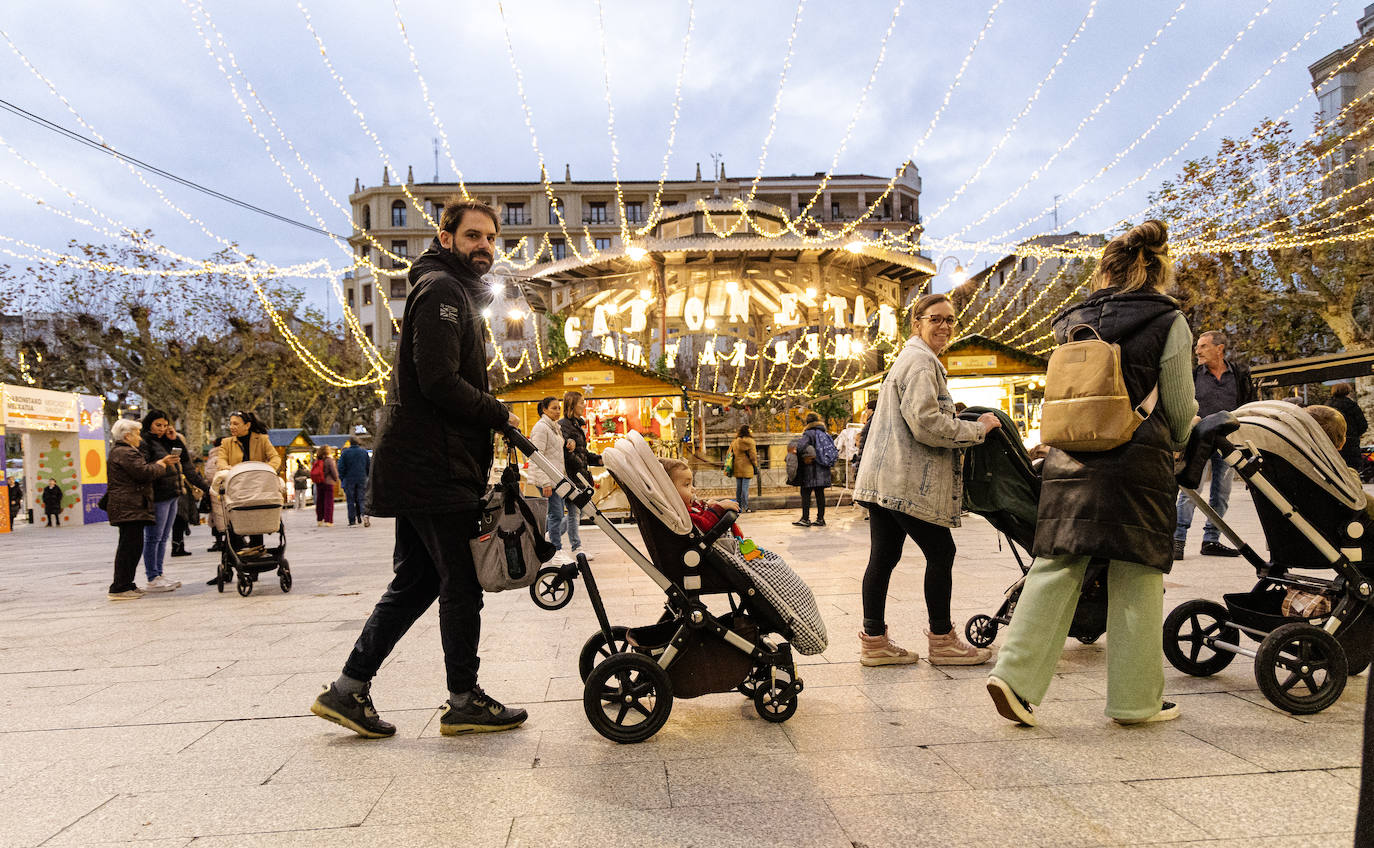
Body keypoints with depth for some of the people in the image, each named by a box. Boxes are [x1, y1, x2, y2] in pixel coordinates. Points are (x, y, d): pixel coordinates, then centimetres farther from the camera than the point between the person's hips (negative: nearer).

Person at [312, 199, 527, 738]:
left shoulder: (456, 292, 24)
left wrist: (490, 420, 12)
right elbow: (439, 382, -21)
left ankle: (348, 689, 18)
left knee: (416, 582, 13)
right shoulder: (442, 289, -10)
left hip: (419, 466, 10)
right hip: (436, 466, -10)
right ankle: (464, 702, 11)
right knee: (461, 583, -1)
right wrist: (500, 416, -9)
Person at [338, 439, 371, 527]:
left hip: (349, 480, -1)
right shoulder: (364, 451, 4)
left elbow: (341, 467, -4)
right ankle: (364, 515, -18)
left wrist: (342, 479, 5)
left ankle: (352, 521, 4)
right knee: (361, 498, 5)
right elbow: (369, 465, 6)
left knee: (350, 500, 5)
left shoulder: (345, 452, -3)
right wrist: (368, 477, 17)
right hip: (362, 479, 2)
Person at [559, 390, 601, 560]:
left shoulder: (577, 424, 19)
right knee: (574, 512, -4)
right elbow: (566, 454, -19)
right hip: (570, 475, -9)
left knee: (578, 512, 11)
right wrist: (584, 472, -21)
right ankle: (577, 549, 2)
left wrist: (598, 459, 9)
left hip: (579, 476, 9)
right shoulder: (563, 425, -10)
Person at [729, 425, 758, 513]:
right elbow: (752, 455, -9)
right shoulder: (749, 441, -10)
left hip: (736, 468, 6)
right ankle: (745, 507, -5)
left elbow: (730, 453, 13)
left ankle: (738, 507, 13)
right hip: (747, 468, -6)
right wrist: (755, 466, 3)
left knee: (738, 487, 11)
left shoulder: (734, 441, 9)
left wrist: (731, 467, 19)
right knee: (745, 487, -5)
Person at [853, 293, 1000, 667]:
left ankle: (873, 640, 13)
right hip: (905, 480, -10)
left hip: (883, 477, 10)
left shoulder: (909, 359, 24)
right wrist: (977, 429, -9)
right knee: (941, 552, 1)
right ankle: (942, 640, 11)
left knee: (883, 555, 8)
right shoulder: (921, 361, -10)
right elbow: (926, 423, -19)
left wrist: (963, 429, 22)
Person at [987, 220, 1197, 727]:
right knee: (1135, 580, 5)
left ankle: (1016, 673, -3)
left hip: (1069, 457, 4)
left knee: (1056, 567, 5)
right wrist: (1177, 445, 24)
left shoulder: (1073, 321, 12)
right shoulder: (1166, 321, 2)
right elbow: (1180, 405, 5)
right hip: (1136, 459, -3)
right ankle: (1134, 699, 14)